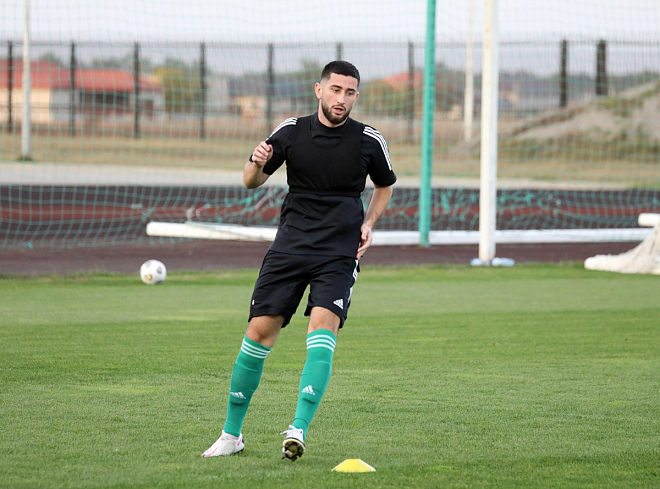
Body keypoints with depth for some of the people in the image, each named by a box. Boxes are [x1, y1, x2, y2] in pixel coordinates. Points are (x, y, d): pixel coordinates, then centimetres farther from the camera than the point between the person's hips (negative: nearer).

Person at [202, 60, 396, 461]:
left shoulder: (369, 140, 0)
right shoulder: (291, 131, 1)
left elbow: (385, 186, 18)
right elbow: (252, 182, 8)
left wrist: (368, 224, 2)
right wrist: (257, 163, -15)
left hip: (339, 253, -1)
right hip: (290, 246, 1)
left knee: (322, 327, -23)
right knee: (260, 331, -5)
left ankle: (299, 430, -27)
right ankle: (232, 434, 9)